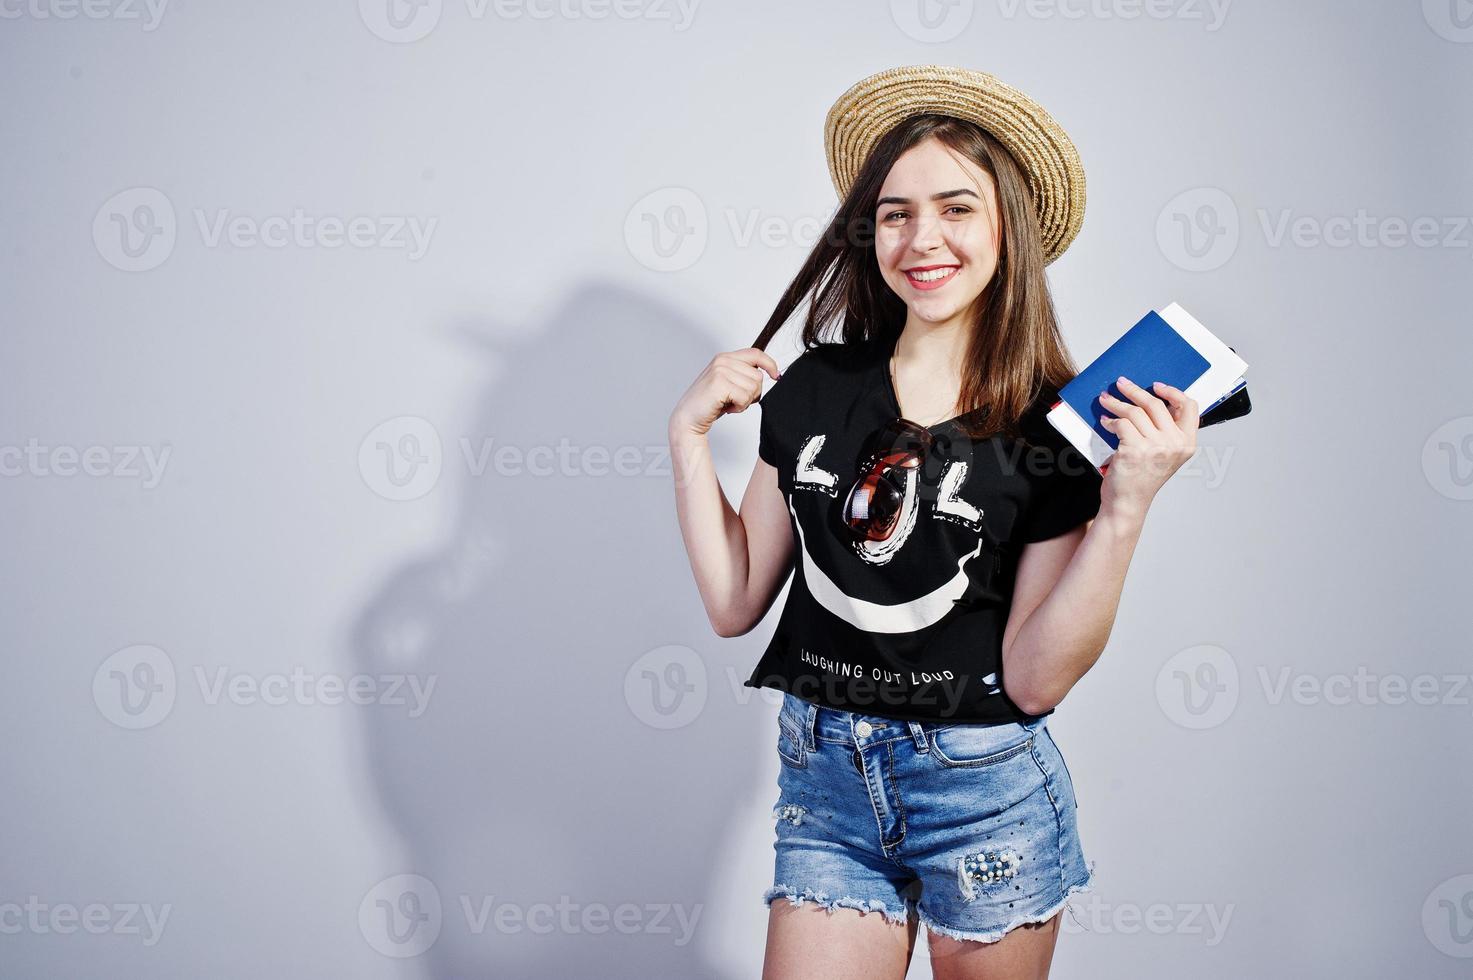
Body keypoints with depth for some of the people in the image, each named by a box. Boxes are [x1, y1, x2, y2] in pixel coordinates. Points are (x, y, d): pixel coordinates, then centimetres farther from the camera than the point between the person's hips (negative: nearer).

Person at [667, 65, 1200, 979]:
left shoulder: (1056, 424, -8)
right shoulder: (816, 388, 0)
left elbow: (1033, 680, -13)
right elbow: (735, 602, 1)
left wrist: (1125, 508, -22)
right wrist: (691, 432, -4)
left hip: (985, 791, -2)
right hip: (824, 777, 3)